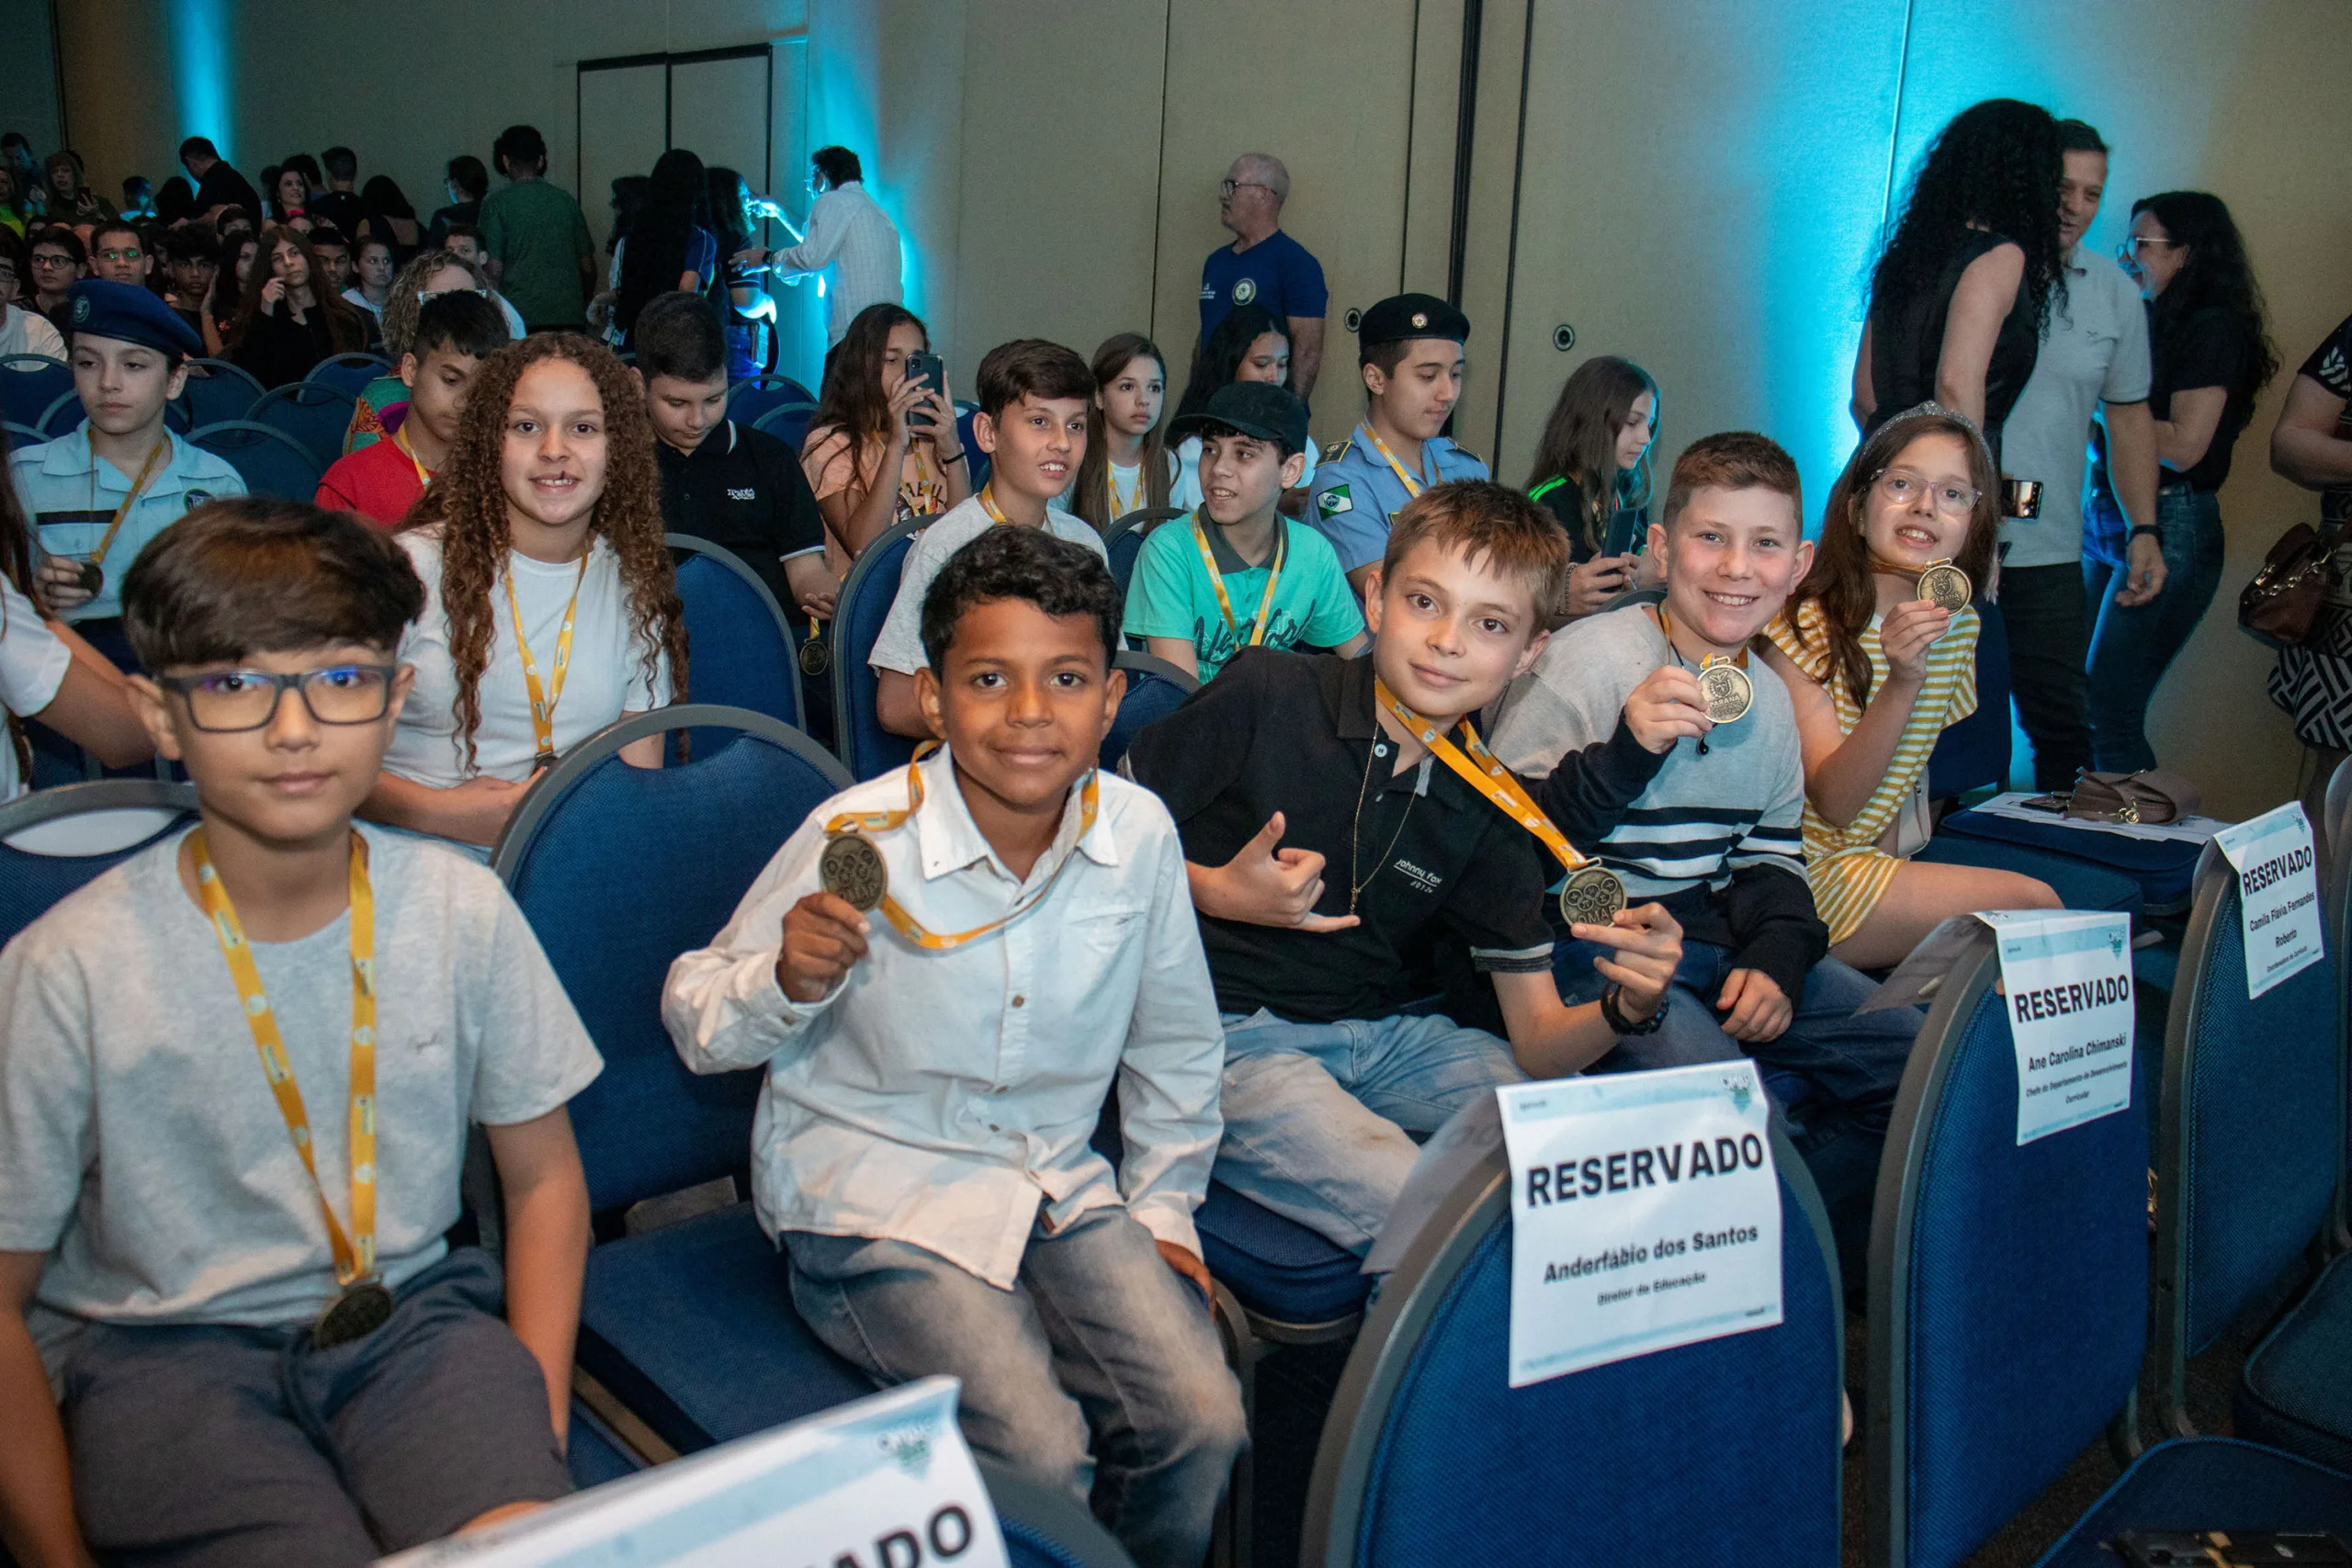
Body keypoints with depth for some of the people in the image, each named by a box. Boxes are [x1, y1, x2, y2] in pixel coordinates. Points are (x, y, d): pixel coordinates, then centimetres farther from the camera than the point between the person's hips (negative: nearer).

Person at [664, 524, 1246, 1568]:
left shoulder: (1139, 833, -6)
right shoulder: (858, 840, -16)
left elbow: (1175, 1042, 11)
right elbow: (694, 1025, -8)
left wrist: (1164, 1208, 12)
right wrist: (787, 982, -28)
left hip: (1058, 1182, 4)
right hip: (872, 1192, -3)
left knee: (1204, 1422, -12)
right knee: (1039, 1452, -22)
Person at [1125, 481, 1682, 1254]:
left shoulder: (1491, 812, 3)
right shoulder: (1267, 697, -8)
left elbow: (1539, 1043, 2)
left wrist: (1627, 1007, -19)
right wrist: (1214, 893, -14)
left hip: (1393, 1036, 5)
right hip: (1234, 1036, -5)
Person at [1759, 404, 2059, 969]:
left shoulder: (1958, 625, 7)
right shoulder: (1803, 623, -13)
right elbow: (1832, 803, -20)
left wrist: (1895, 873, 3)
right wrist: (1901, 683, -33)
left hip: (1880, 861, 7)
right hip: (1810, 875, -6)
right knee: (2033, 904, -18)